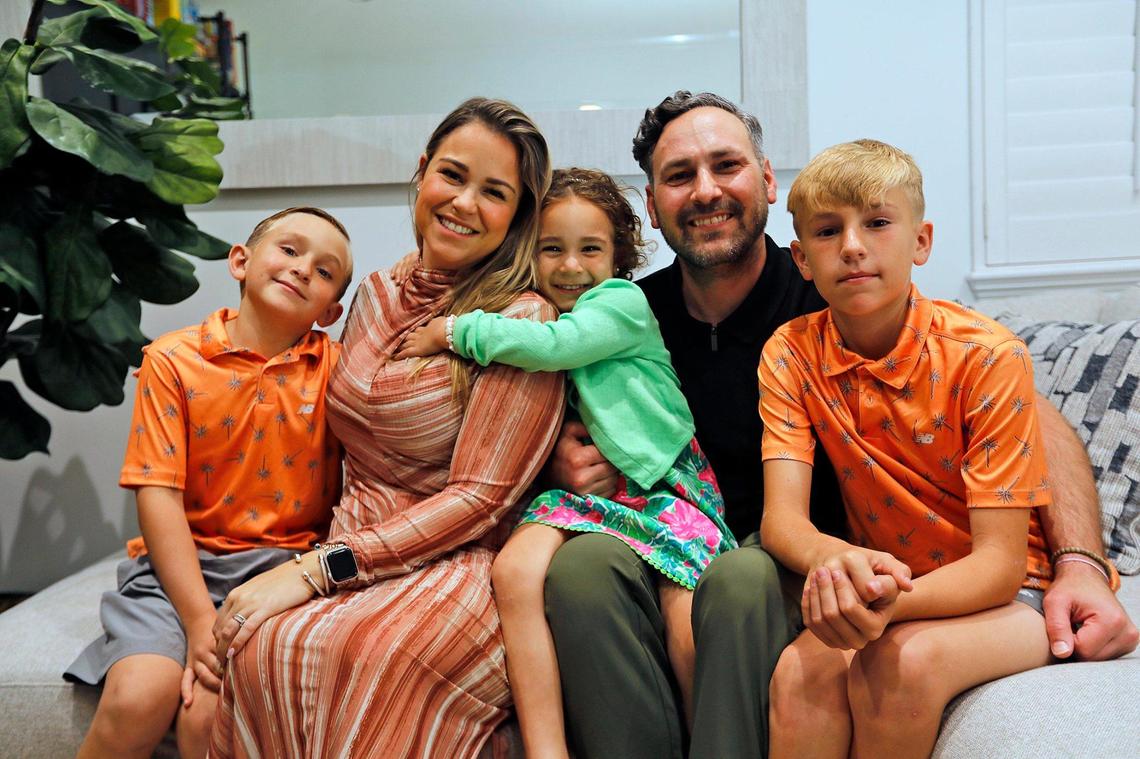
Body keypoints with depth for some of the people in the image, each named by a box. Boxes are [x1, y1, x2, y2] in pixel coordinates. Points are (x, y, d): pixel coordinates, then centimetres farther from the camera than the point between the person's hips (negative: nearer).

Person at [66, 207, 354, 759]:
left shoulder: (336, 368, 3)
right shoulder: (173, 360, -1)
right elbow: (159, 494, -8)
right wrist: (200, 618, -15)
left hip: (281, 567, 0)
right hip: (181, 560, 1)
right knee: (136, 701, -23)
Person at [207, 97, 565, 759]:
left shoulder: (523, 318, -8)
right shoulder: (378, 294, 12)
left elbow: (479, 499, -13)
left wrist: (316, 570, -17)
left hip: (455, 570, -5)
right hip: (352, 560, 5)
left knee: (283, 649, -34)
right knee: (252, 647, -29)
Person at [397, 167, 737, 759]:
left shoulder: (624, 302, -3)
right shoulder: (534, 314, 16)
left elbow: (554, 345, -19)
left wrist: (454, 330, -12)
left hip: (663, 488, -4)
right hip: (580, 488, 4)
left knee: (695, 632, -24)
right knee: (514, 569, -27)